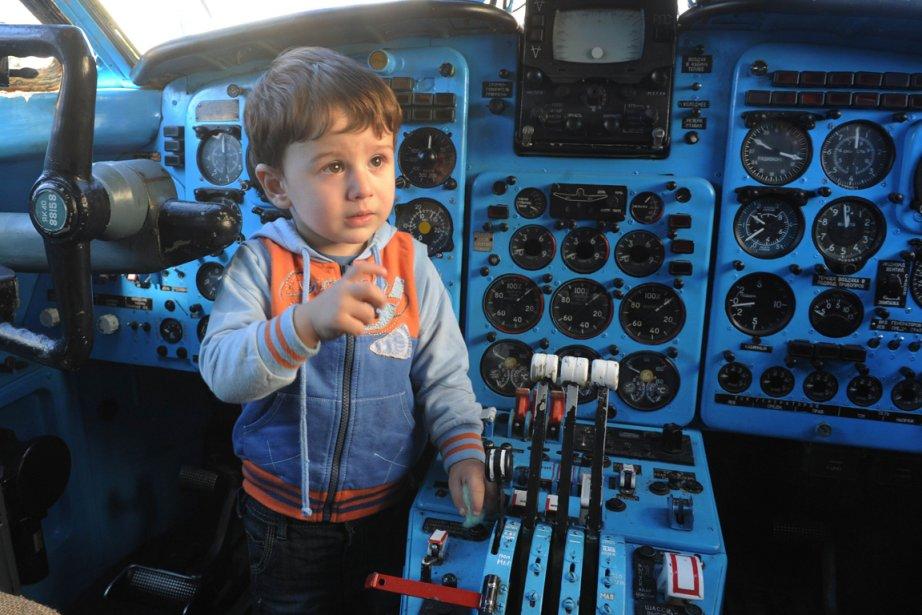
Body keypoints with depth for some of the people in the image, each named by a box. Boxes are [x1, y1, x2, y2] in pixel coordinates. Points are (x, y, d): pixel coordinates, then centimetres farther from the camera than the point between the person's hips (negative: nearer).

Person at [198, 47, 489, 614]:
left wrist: (465, 448, -17)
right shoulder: (262, 263, -16)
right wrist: (308, 322, -41)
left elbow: (443, 373, -6)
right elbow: (221, 372, -26)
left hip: (386, 505, 1)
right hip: (285, 511, 0)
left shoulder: (409, 262, -11)